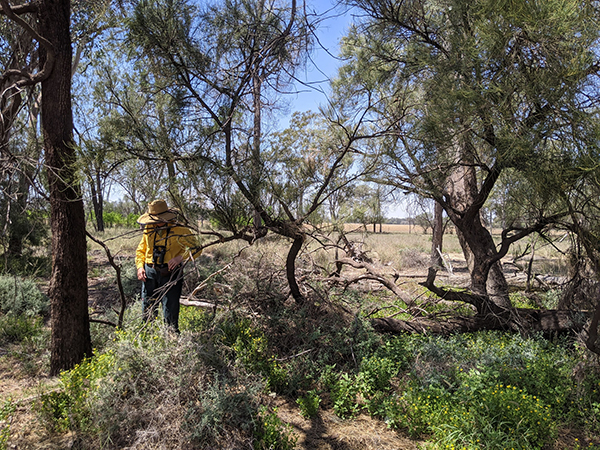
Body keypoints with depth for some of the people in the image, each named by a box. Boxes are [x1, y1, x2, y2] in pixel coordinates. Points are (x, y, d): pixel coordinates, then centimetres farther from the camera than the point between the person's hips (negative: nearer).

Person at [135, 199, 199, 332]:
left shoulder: (180, 231, -7)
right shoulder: (149, 230, 8)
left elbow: (196, 248, -6)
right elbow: (141, 250, 19)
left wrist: (181, 257, -21)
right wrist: (140, 266, 4)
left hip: (170, 273, -5)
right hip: (149, 272, 5)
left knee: (170, 310, -4)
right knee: (147, 309, 13)